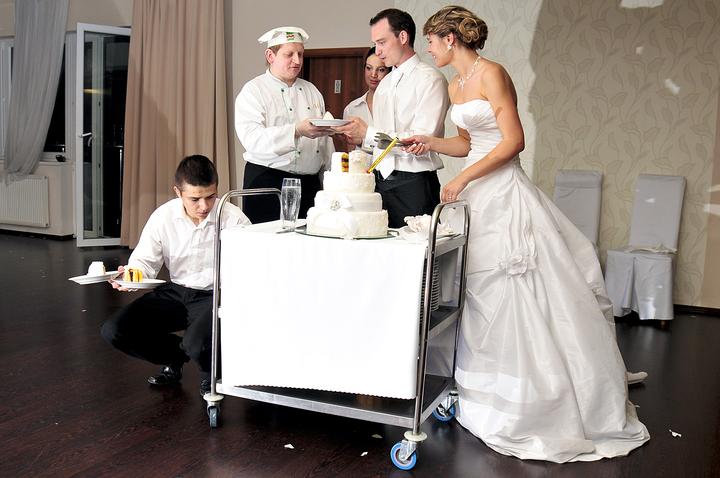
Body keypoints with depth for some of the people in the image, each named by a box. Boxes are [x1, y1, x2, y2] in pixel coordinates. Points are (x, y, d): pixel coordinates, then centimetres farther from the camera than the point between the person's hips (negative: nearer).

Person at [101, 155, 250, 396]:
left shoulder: (233, 218, -16)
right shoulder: (163, 216, -6)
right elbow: (145, 260, 2)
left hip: (216, 295, -4)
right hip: (175, 293, 5)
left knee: (196, 345, -34)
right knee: (113, 331, -8)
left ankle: (210, 372, 7)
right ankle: (176, 355, 17)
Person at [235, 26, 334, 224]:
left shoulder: (311, 90, 18)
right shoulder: (253, 91, -2)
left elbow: (325, 140, 19)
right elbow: (252, 138, -19)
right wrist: (296, 131, -31)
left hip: (309, 183, 5)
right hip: (267, 182, -5)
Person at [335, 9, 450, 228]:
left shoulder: (430, 79, -7)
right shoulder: (384, 83, 18)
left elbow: (422, 142, -17)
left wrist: (369, 134, -17)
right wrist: (361, 138, -3)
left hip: (414, 184, -7)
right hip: (381, 182, 7)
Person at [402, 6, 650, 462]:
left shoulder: (492, 74, -11)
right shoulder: (455, 86, 15)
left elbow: (513, 141, -17)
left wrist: (462, 179, -15)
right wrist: (429, 142, 8)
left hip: (504, 193, -9)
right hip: (478, 196, 9)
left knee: (514, 293, -5)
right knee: (479, 293, 10)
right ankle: (485, 391, 23)